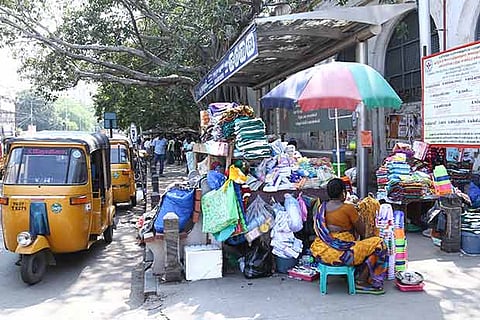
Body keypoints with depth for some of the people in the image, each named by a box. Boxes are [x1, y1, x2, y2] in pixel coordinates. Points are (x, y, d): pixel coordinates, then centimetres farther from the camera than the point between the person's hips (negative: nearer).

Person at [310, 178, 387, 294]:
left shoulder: (320, 207, 6)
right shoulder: (348, 208, -12)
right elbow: (362, 232, -2)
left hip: (320, 251, 8)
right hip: (339, 254, -8)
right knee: (378, 244, 1)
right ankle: (362, 282, 4)